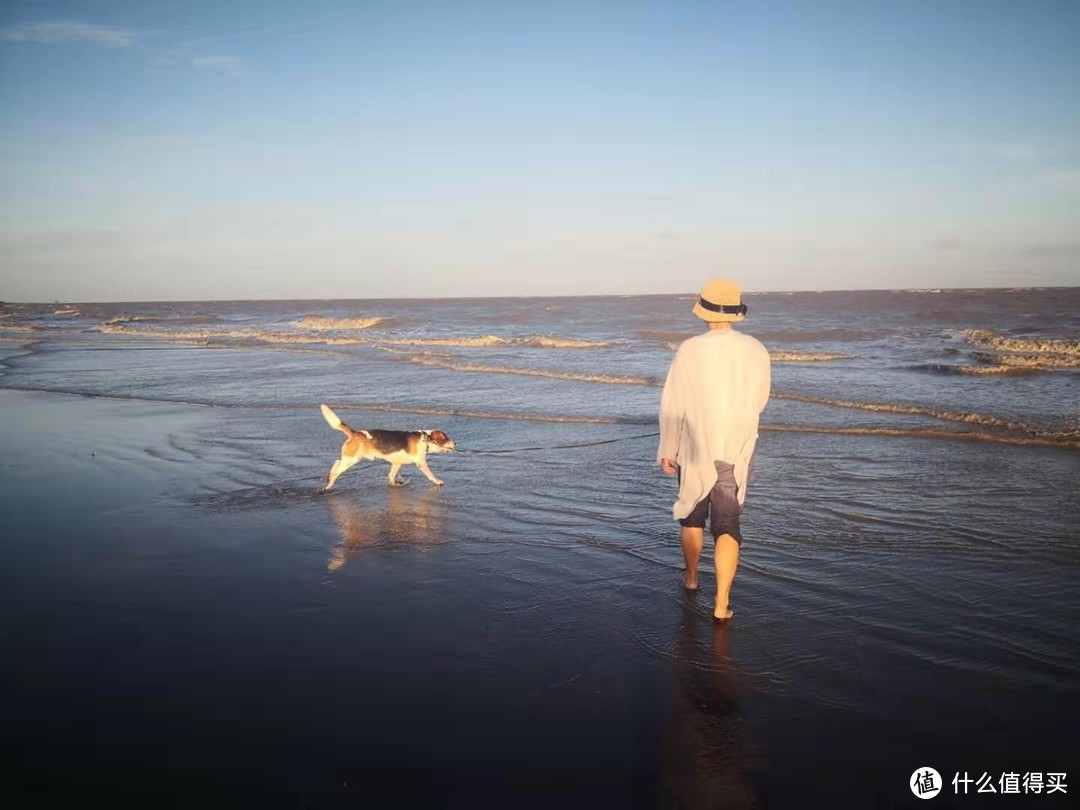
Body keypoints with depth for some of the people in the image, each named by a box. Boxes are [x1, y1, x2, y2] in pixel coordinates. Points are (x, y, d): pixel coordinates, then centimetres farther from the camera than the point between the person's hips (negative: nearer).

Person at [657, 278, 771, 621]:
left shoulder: (689, 350, -15)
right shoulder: (756, 351, -7)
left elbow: (672, 405, -10)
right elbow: (759, 400, 7)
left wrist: (667, 449, 1)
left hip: (695, 449, -1)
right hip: (737, 452, 1)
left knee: (692, 515, 21)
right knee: (727, 525, 5)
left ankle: (691, 576, 41)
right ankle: (721, 603, -2)